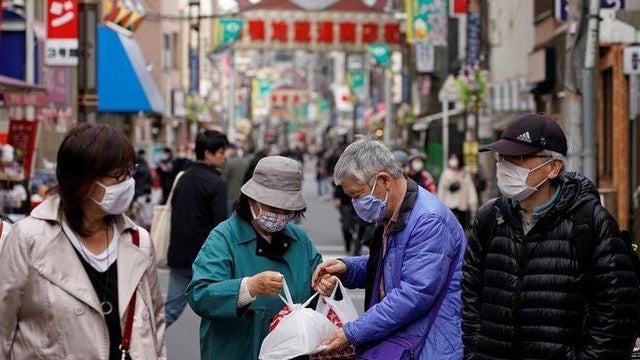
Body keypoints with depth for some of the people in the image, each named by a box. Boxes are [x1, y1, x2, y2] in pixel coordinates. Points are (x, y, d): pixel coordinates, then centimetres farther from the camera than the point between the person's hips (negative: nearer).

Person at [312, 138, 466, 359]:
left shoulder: (429, 221, -20)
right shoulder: (390, 216, 12)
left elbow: (414, 294, -24)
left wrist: (352, 333, -20)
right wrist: (347, 268, 7)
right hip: (390, 342, 9)